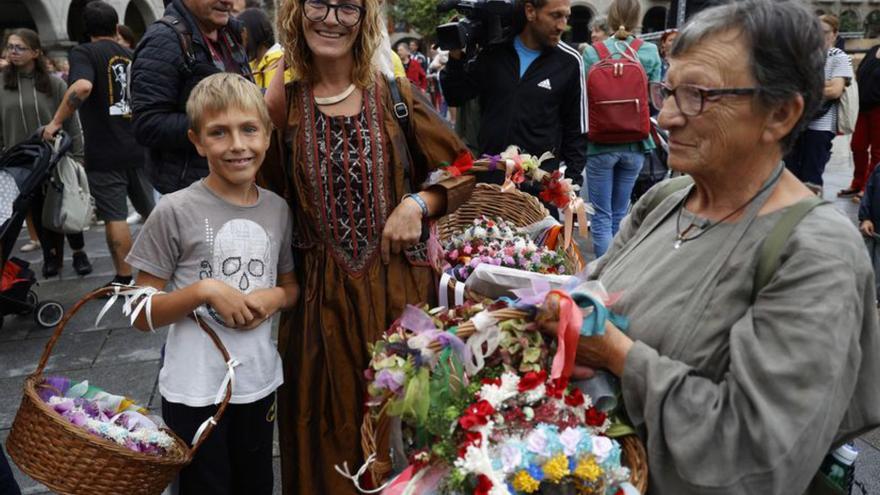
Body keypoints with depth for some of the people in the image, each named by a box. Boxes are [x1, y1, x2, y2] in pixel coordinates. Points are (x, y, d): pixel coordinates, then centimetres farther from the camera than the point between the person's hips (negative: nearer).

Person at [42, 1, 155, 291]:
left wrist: (56, 122, -18)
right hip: (139, 148, 6)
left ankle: (124, 278, 4)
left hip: (104, 153, -5)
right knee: (151, 210, 17)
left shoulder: (84, 52, -7)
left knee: (115, 216, 0)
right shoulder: (131, 56, 11)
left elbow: (82, 86, -27)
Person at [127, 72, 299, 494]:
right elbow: (143, 316, -8)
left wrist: (275, 297, -9)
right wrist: (204, 290, -23)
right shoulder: (175, 212, -13)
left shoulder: (278, 209, 0)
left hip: (260, 382, 4)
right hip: (195, 391, -4)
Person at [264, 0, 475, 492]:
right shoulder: (281, 99, 2)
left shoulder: (393, 93, 1)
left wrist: (418, 204, -8)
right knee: (327, 438, 11)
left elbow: (464, 173, 5)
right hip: (321, 296, 0)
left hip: (400, 287, 0)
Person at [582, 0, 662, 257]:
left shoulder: (592, 53, -8)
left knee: (601, 216, 5)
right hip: (635, 144, 2)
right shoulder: (650, 52, -3)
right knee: (620, 215, 16)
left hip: (600, 143, -2)